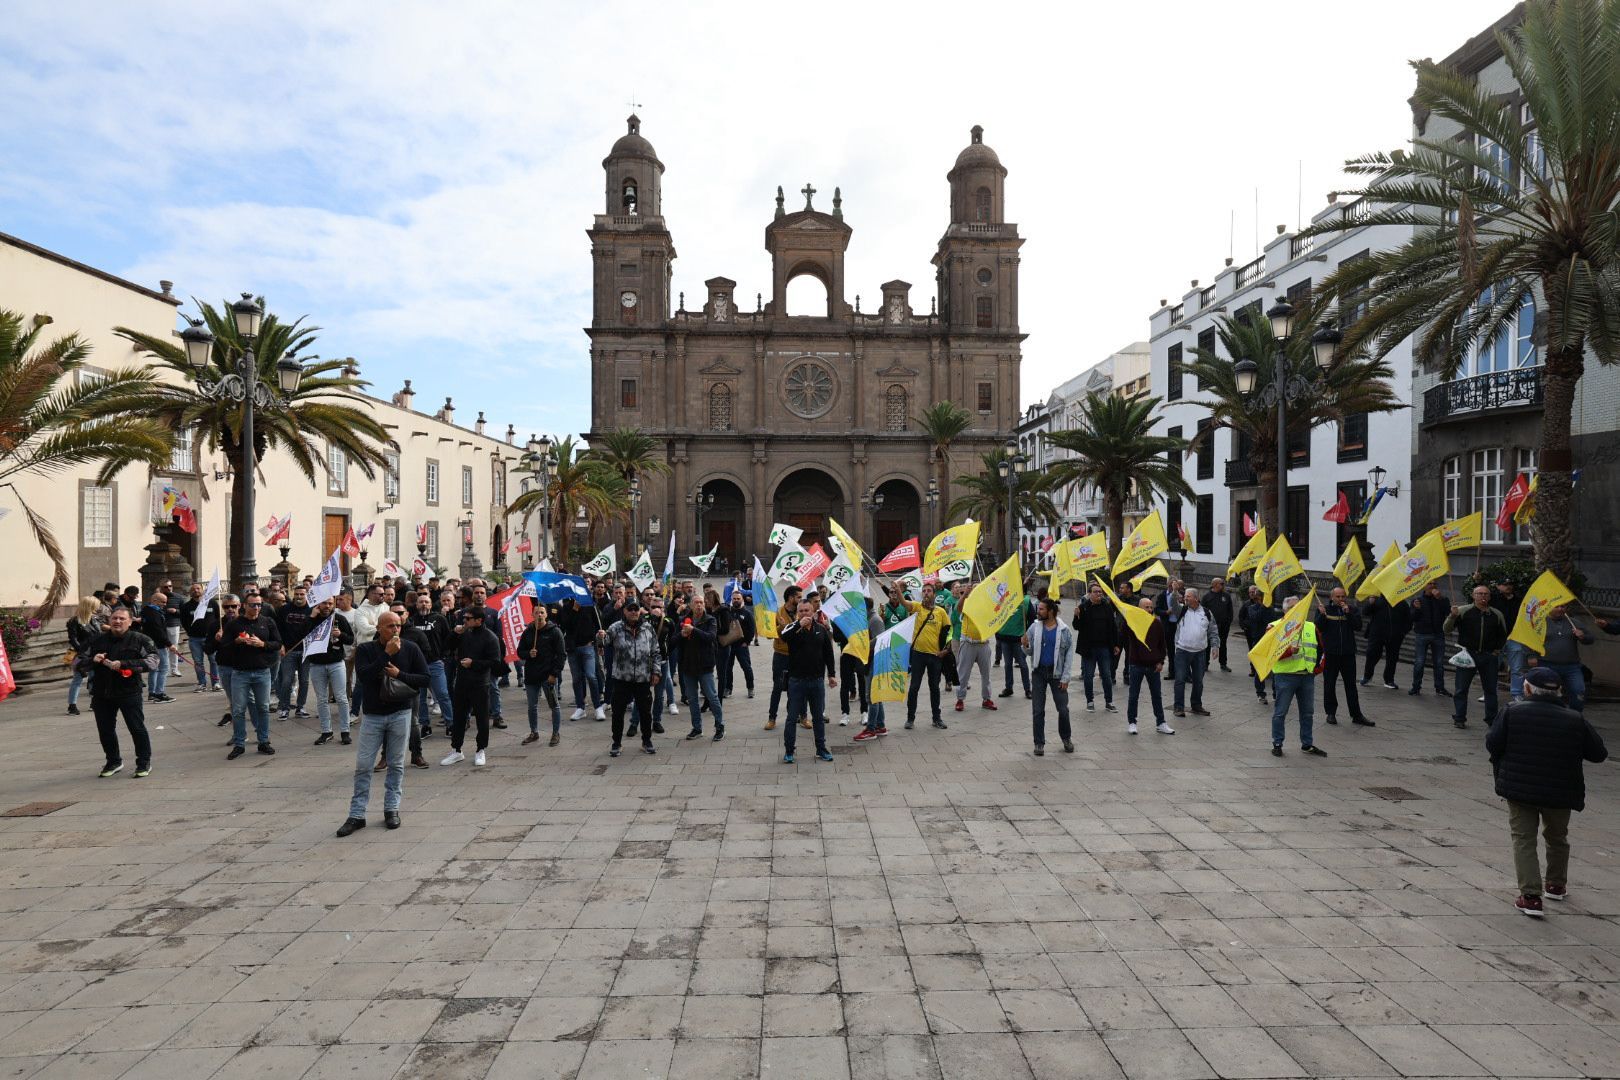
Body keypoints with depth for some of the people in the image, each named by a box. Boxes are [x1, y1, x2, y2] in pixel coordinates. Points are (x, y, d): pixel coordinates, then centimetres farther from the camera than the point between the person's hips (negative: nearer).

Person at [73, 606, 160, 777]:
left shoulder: (140, 640, -3)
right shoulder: (96, 640, 9)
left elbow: (154, 660, -14)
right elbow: (76, 662, 13)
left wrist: (123, 664, -20)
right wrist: (92, 660, -10)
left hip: (129, 692, -4)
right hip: (101, 693, 4)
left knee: (137, 728, -3)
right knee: (105, 730, 11)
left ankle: (144, 762, 11)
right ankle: (114, 762, 30)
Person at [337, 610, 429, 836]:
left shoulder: (410, 649, -1)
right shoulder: (365, 650, -2)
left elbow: (425, 678, -2)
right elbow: (363, 676, -18)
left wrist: (399, 674, -15)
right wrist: (387, 654, -21)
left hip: (400, 714, 0)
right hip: (372, 715, 0)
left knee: (396, 764, 8)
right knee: (363, 765, 1)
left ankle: (391, 808, 19)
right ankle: (357, 815, 9)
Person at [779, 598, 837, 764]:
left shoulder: (821, 629, 4)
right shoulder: (793, 627, -3)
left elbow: (828, 653, 10)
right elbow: (784, 636, -27)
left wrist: (832, 674, 9)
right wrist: (799, 625, -36)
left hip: (816, 680, 3)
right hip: (796, 680, -2)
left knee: (819, 717, 12)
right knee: (792, 717, 4)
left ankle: (821, 749, 24)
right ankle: (788, 751, 14)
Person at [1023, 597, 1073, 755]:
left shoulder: (1064, 630, -5)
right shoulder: (1034, 627, 0)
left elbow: (1069, 654, -2)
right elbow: (1030, 652, 5)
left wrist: (1065, 677, -7)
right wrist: (1025, 646, -19)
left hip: (1056, 673, -1)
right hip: (1039, 673, 2)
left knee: (1063, 709, 5)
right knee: (1037, 710, 4)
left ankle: (1066, 738, 28)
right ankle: (1039, 743, 15)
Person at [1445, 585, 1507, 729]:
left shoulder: (1497, 614, 6)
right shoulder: (1463, 611, -4)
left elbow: (1503, 634, 21)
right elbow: (1447, 629, -8)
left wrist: (1497, 650, 11)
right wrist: (1452, 616, -24)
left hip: (1489, 656, 3)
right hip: (1467, 655, -3)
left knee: (1491, 689, 10)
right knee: (1462, 688, 1)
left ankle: (1491, 718, 22)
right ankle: (1459, 718, 10)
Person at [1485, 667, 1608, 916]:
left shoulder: (1512, 712, -10)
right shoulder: (1575, 720, -5)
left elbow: (1492, 744, -12)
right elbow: (1599, 753, 1)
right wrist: (1570, 749, 17)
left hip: (1519, 788, -2)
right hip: (1561, 792, 3)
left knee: (1524, 840, 4)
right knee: (1557, 838, 25)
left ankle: (1531, 895, -5)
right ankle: (1556, 885, 42)